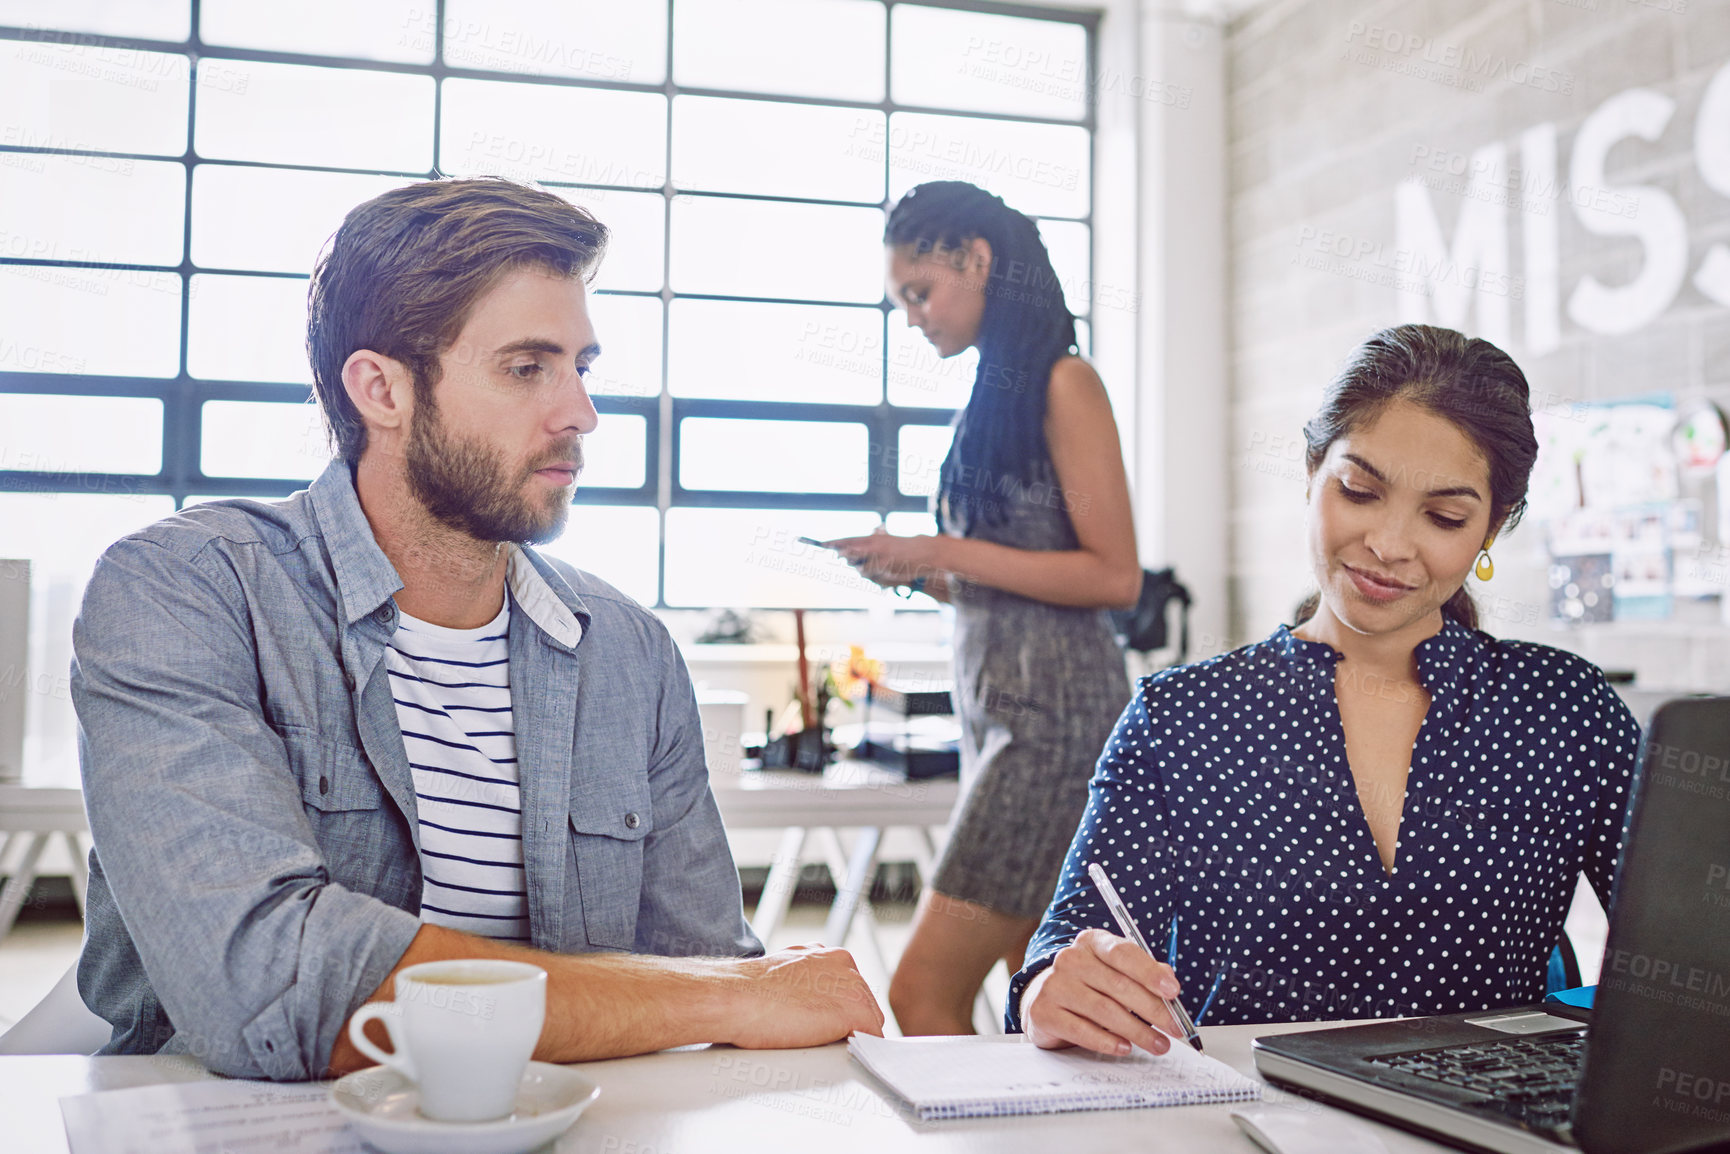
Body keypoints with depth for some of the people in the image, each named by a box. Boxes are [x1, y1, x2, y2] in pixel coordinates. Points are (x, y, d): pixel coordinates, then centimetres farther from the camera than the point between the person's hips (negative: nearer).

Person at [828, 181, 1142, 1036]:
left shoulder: (1062, 383, -7)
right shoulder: (997, 392, 17)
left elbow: (1114, 575, -14)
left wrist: (945, 553, -14)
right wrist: (915, 572, 3)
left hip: (1053, 712, -9)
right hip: (998, 707, 9)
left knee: (922, 997, -11)